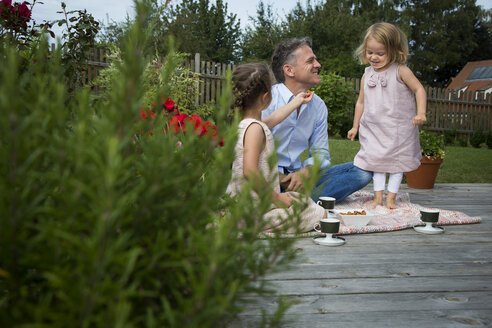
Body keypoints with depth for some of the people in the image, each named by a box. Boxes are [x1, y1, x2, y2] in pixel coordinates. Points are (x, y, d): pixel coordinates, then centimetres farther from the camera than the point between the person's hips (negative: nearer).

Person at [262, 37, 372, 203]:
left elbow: (320, 152, 12)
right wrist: (282, 179, -19)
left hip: (299, 175, 7)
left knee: (362, 171, -8)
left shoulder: (318, 106, 9)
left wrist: (304, 172, -10)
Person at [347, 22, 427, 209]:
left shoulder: (400, 71, -9)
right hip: (374, 128, 3)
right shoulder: (367, 75, 4)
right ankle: (378, 197, 11)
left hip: (399, 128, -3)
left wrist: (421, 113, -21)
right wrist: (355, 126, 14)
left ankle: (391, 198, 14)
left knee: (397, 162, 5)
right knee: (376, 161, 5)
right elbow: (361, 102, 13)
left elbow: (419, 90, -7)